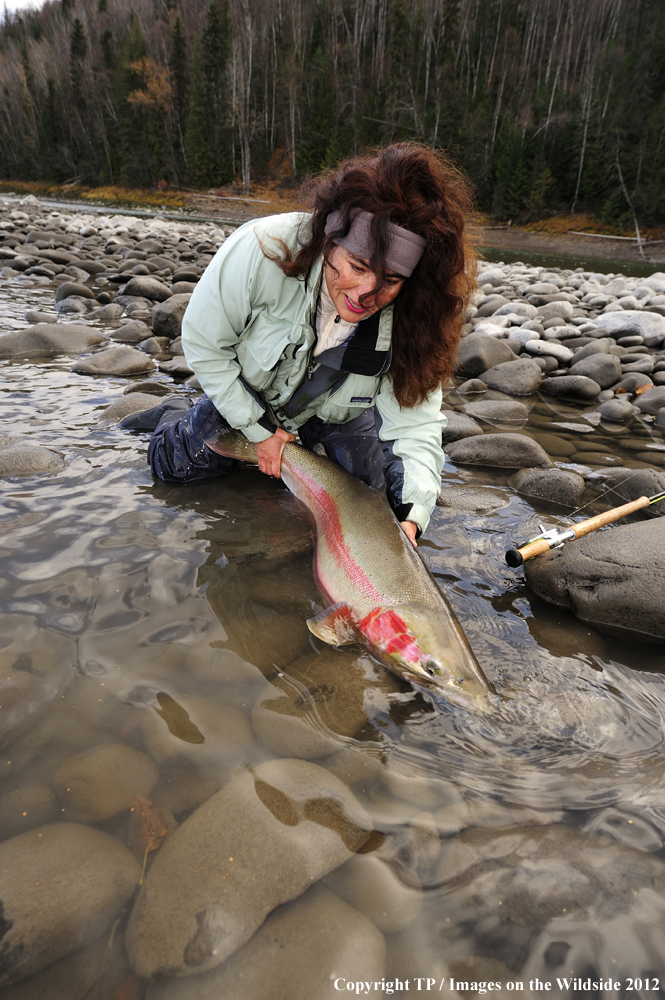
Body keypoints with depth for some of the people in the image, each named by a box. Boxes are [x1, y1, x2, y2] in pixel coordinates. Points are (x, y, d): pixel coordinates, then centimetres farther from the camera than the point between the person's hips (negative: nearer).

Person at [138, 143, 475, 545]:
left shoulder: (410, 315, -33)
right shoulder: (261, 251, -39)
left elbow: (415, 421, -30)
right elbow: (202, 343, -24)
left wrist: (412, 514, -46)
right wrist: (258, 427, -19)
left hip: (336, 413, 1)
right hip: (245, 393, 0)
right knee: (174, 464, 5)